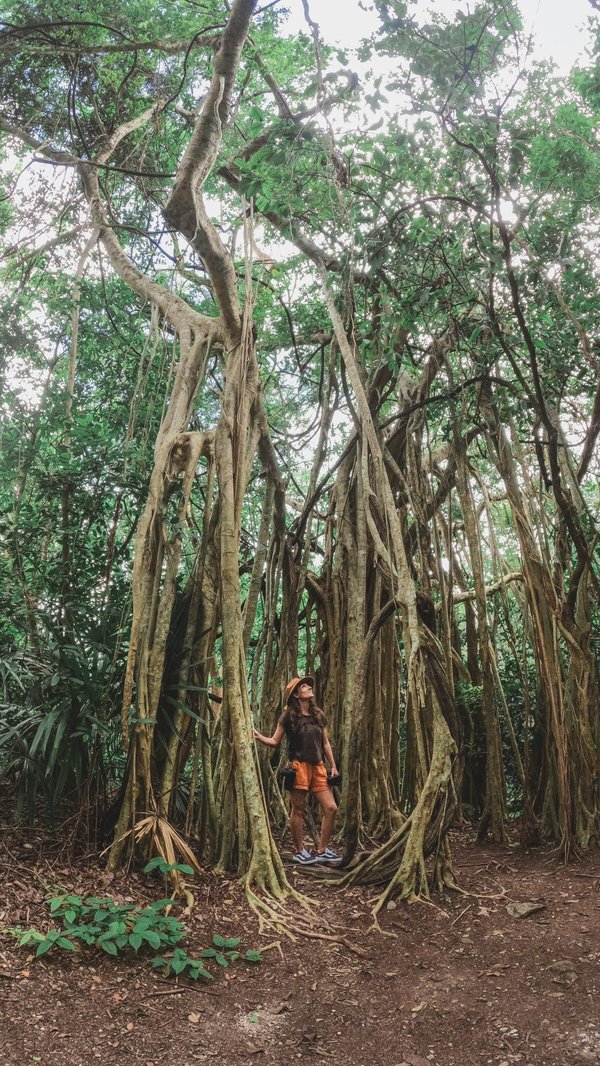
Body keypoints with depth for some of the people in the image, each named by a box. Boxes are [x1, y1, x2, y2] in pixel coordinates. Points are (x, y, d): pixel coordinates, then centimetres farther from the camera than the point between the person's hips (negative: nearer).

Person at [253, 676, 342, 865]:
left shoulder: (318, 715, 12)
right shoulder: (288, 716, -2)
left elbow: (326, 743, 16)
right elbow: (275, 741, -1)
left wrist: (333, 766, 11)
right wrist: (259, 737, -19)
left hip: (318, 767, 5)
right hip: (298, 766, -5)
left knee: (331, 808, -1)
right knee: (298, 809, 2)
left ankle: (322, 850, 12)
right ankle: (299, 851, 17)